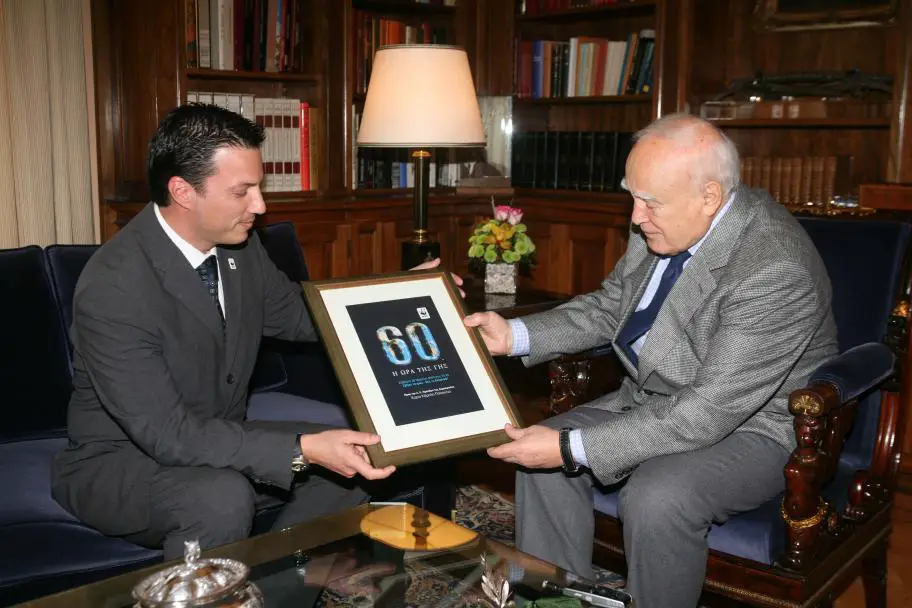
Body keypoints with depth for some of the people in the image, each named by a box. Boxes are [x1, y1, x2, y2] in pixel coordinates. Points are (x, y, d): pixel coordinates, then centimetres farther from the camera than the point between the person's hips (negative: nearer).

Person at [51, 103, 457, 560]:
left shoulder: (238, 244, -7)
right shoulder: (112, 288, -28)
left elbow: (295, 313, 10)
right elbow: (170, 435, -29)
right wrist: (302, 450, -36)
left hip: (215, 438, 7)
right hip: (118, 462, -7)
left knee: (359, 457, -5)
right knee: (222, 499, -36)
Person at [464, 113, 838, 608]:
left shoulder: (776, 272, -31)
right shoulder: (659, 224, -8)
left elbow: (707, 414, -31)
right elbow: (610, 308, 7)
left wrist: (573, 449, -31)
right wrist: (515, 335, -8)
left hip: (751, 424, -7)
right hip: (653, 399, 8)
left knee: (656, 499, -32)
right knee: (540, 451, -5)